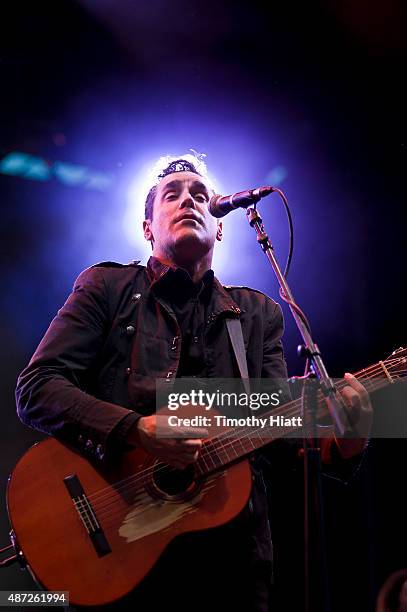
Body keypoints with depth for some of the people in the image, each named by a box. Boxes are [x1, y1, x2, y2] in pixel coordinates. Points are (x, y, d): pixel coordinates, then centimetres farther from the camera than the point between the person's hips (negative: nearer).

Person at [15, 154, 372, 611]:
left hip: (230, 543, 3)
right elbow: (35, 389, -8)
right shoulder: (107, 286, 1)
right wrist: (137, 430, -22)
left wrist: (340, 444, -19)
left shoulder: (257, 313, 9)